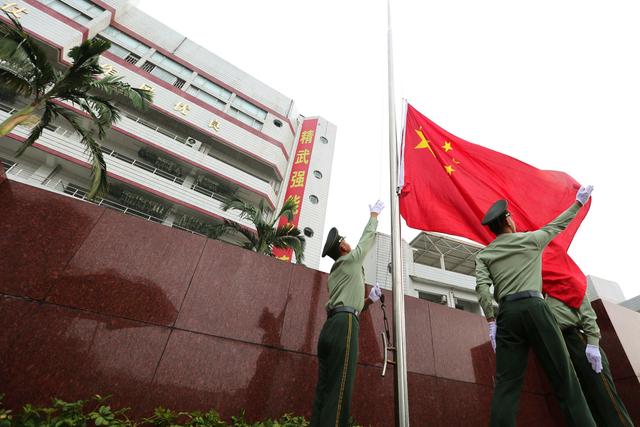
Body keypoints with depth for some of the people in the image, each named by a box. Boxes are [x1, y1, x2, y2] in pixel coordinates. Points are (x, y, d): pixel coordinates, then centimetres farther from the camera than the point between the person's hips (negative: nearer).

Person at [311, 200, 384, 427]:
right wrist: (374, 214, 36)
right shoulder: (351, 259, 7)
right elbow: (368, 236, 22)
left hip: (330, 327, 9)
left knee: (323, 390, 2)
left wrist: (369, 300, 24)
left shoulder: (334, 272, 27)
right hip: (344, 325, -8)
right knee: (338, 391, -13)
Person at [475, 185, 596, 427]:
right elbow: (557, 225, 29)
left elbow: (482, 287, 0)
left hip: (507, 313, 1)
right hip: (533, 306, -1)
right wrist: (579, 202, 44)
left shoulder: (483, 255, 13)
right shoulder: (530, 239, 12)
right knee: (563, 374, 4)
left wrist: (491, 321, 0)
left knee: (506, 383, 0)